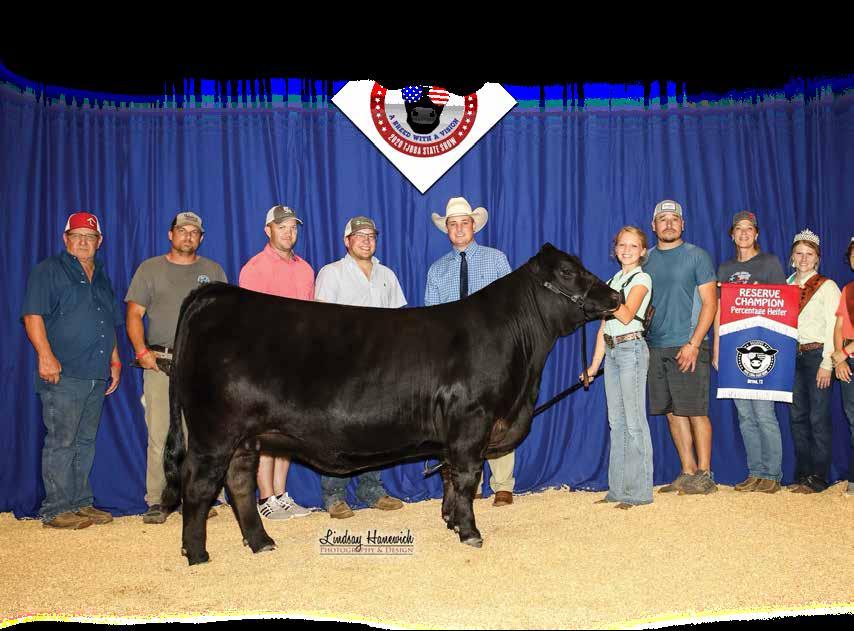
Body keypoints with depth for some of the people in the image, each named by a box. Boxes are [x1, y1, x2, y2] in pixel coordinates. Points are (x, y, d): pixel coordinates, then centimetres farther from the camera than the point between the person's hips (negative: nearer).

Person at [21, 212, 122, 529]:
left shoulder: (102, 277, 21)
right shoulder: (49, 270, 0)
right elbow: (33, 315, -9)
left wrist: (115, 360, 18)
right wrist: (46, 355, -19)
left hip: (96, 376, 7)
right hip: (63, 374, -7)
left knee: (85, 442, 11)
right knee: (61, 442, -6)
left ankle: (81, 503, 18)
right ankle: (56, 509, 1)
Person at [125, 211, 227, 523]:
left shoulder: (213, 271, 15)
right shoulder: (150, 269, 11)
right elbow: (134, 314, 7)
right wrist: (141, 350, -7)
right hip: (160, 363, -1)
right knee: (159, 435, -4)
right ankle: (156, 502, 1)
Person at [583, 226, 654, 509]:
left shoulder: (641, 279, -2)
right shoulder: (612, 281, 19)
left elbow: (627, 315, -16)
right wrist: (595, 363, 13)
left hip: (631, 349, -7)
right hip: (612, 351, 7)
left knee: (633, 421, -8)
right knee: (616, 421, 8)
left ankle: (638, 491, -3)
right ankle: (618, 489, 14)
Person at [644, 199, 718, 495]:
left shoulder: (696, 256, -1)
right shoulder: (646, 259, 13)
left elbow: (709, 303, -6)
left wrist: (693, 343, -14)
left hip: (688, 346, -5)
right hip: (655, 347, 5)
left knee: (696, 412, -4)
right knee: (673, 412, 8)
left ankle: (704, 475, 6)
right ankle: (687, 472, 18)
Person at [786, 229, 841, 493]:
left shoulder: (826, 286, -1)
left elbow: (833, 327, -7)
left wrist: (826, 364, -13)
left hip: (816, 354, -5)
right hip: (792, 356, 5)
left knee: (818, 418, -5)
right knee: (797, 418, 6)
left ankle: (818, 478, 0)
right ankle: (802, 475, 13)